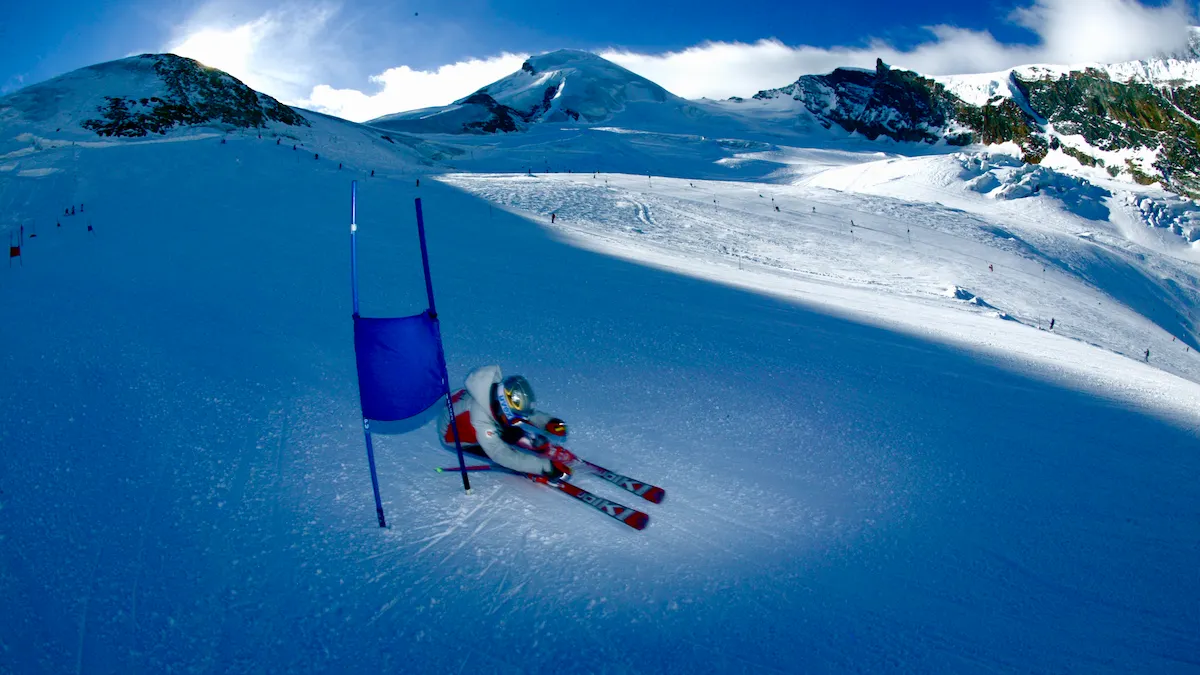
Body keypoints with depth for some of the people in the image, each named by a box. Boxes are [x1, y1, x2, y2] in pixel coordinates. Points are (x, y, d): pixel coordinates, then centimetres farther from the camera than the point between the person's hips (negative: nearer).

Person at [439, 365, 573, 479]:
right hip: (455, 435, -6)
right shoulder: (480, 418, -44)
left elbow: (528, 413, -9)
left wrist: (549, 422, -30)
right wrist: (546, 467, -50)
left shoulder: (504, 395, -27)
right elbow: (501, 455, -46)